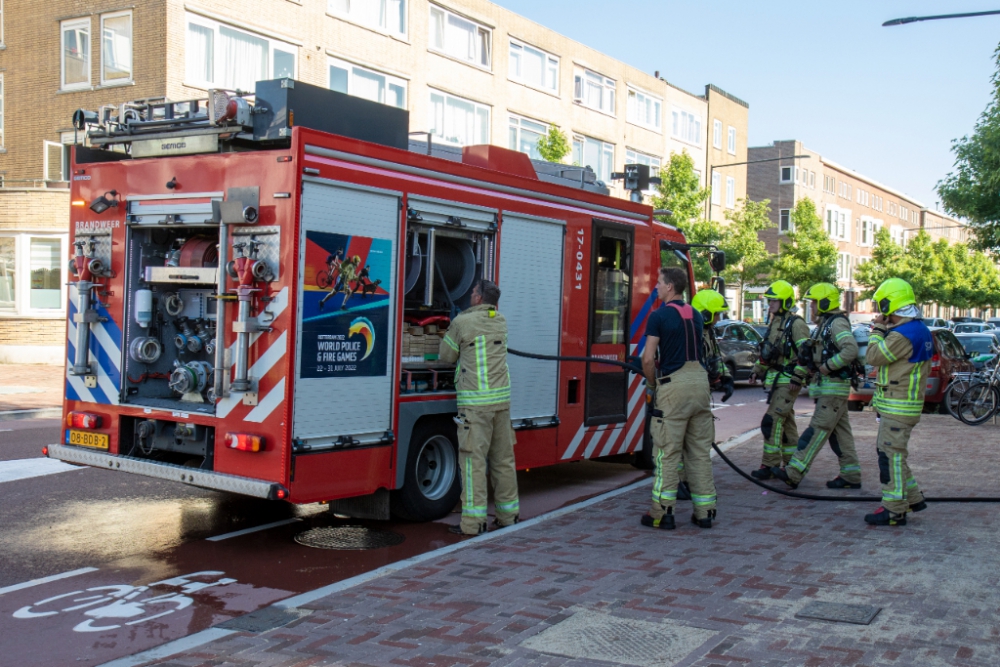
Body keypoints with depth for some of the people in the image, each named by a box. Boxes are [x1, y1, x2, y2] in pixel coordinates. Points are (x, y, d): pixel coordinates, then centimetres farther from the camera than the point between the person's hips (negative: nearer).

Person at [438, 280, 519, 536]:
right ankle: (508, 513, 20)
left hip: (475, 402, -6)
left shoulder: (462, 322, -6)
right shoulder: (501, 322, 11)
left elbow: (446, 356, 4)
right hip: (501, 397, 6)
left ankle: (473, 520, -6)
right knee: (503, 457, 12)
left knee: (473, 458, -5)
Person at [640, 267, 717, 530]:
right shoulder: (696, 316, 14)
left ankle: (662, 513, 1)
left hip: (674, 384, -6)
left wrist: (652, 383, 5)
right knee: (700, 451, 10)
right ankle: (704, 511, 13)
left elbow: (648, 358, -12)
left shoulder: (659, 316, -7)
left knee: (667, 451, -1)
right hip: (701, 381, 6)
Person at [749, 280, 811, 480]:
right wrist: (757, 370, 20)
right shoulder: (774, 322, 15)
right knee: (786, 422, 14)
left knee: (773, 420, -13)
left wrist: (798, 377, -23)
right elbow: (766, 350, 25)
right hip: (774, 379, 9)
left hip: (788, 381, -9)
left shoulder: (796, 324, -13)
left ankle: (770, 465, -9)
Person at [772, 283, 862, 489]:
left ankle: (794, 472, -15)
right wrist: (812, 366, 8)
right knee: (839, 431, 12)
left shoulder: (837, 323, -15)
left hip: (833, 387, -11)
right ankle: (851, 475, 17)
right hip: (827, 386, 11)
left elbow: (851, 349, -30)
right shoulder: (824, 324, 17)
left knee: (818, 429, -11)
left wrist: (828, 366, -23)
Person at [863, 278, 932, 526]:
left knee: (891, 455, -5)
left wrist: (877, 330, -2)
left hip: (898, 407, -10)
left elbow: (873, 357, -15)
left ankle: (894, 511, 0)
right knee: (890, 453, 19)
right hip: (898, 405, 10)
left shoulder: (903, 334, -22)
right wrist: (885, 330, 9)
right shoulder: (919, 329, 12)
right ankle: (913, 498, 27)